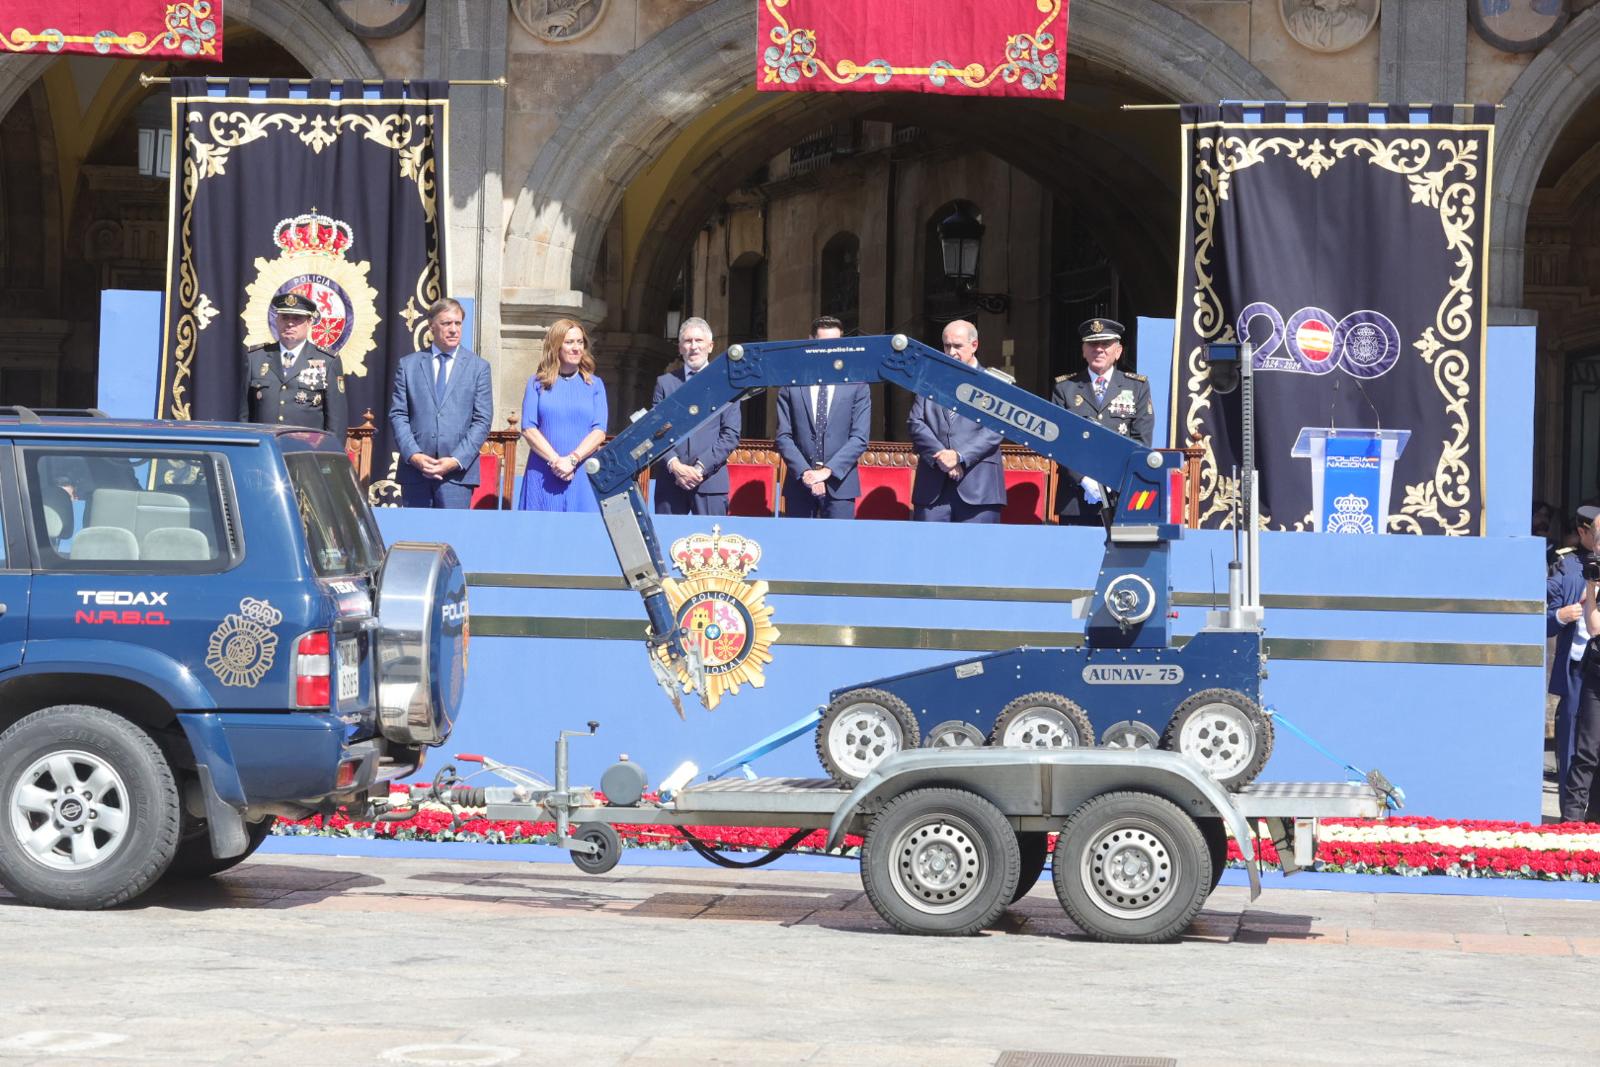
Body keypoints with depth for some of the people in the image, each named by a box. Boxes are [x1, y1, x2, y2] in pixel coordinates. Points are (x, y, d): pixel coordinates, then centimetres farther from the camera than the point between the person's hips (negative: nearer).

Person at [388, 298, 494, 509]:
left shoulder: (478, 367, 8)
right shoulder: (408, 365, 12)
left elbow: (482, 420, 2)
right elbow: (397, 415, 6)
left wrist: (456, 460, -9)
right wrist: (414, 455, -9)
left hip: (458, 471, -1)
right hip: (415, 469, 1)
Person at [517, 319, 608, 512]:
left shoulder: (594, 385, 11)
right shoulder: (538, 383, 9)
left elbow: (599, 431, 2)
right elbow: (528, 428, 0)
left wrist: (572, 459, -13)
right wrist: (555, 460, -13)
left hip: (582, 475, 1)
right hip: (542, 474, 0)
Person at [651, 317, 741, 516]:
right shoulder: (665, 382, 12)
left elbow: (731, 435, 2)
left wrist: (701, 467, -9)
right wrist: (674, 466, -9)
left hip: (711, 481, -1)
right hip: (670, 481, 1)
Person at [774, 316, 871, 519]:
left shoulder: (857, 386, 5)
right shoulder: (791, 385, 7)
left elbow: (859, 438, -1)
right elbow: (784, 436, 3)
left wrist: (828, 471, -12)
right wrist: (805, 472, -11)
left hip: (839, 484, -1)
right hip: (799, 484, 1)